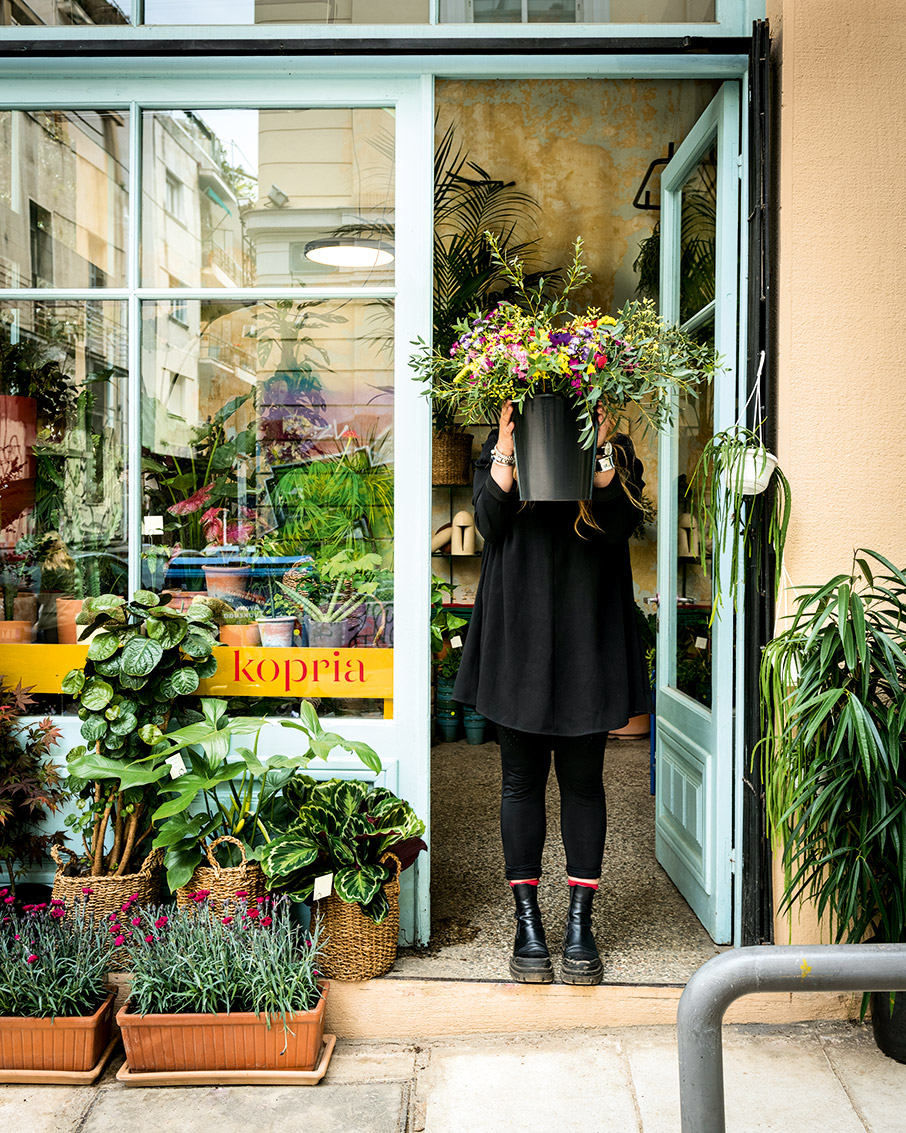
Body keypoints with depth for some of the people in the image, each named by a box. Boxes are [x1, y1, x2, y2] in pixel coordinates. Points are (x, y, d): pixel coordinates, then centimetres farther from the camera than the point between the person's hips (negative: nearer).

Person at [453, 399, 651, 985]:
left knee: (583, 782, 6)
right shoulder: (501, 446, 10)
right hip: (518, 639, 0)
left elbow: (621, 524, -8)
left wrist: (600, 454, -15)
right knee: (522, 781, 6)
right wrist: (507, 449, -12)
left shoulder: (615, 450, 8)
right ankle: (528, 922, 17)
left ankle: (581, 923, 17)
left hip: (587, 641, 0)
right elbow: (489, 521, -5)